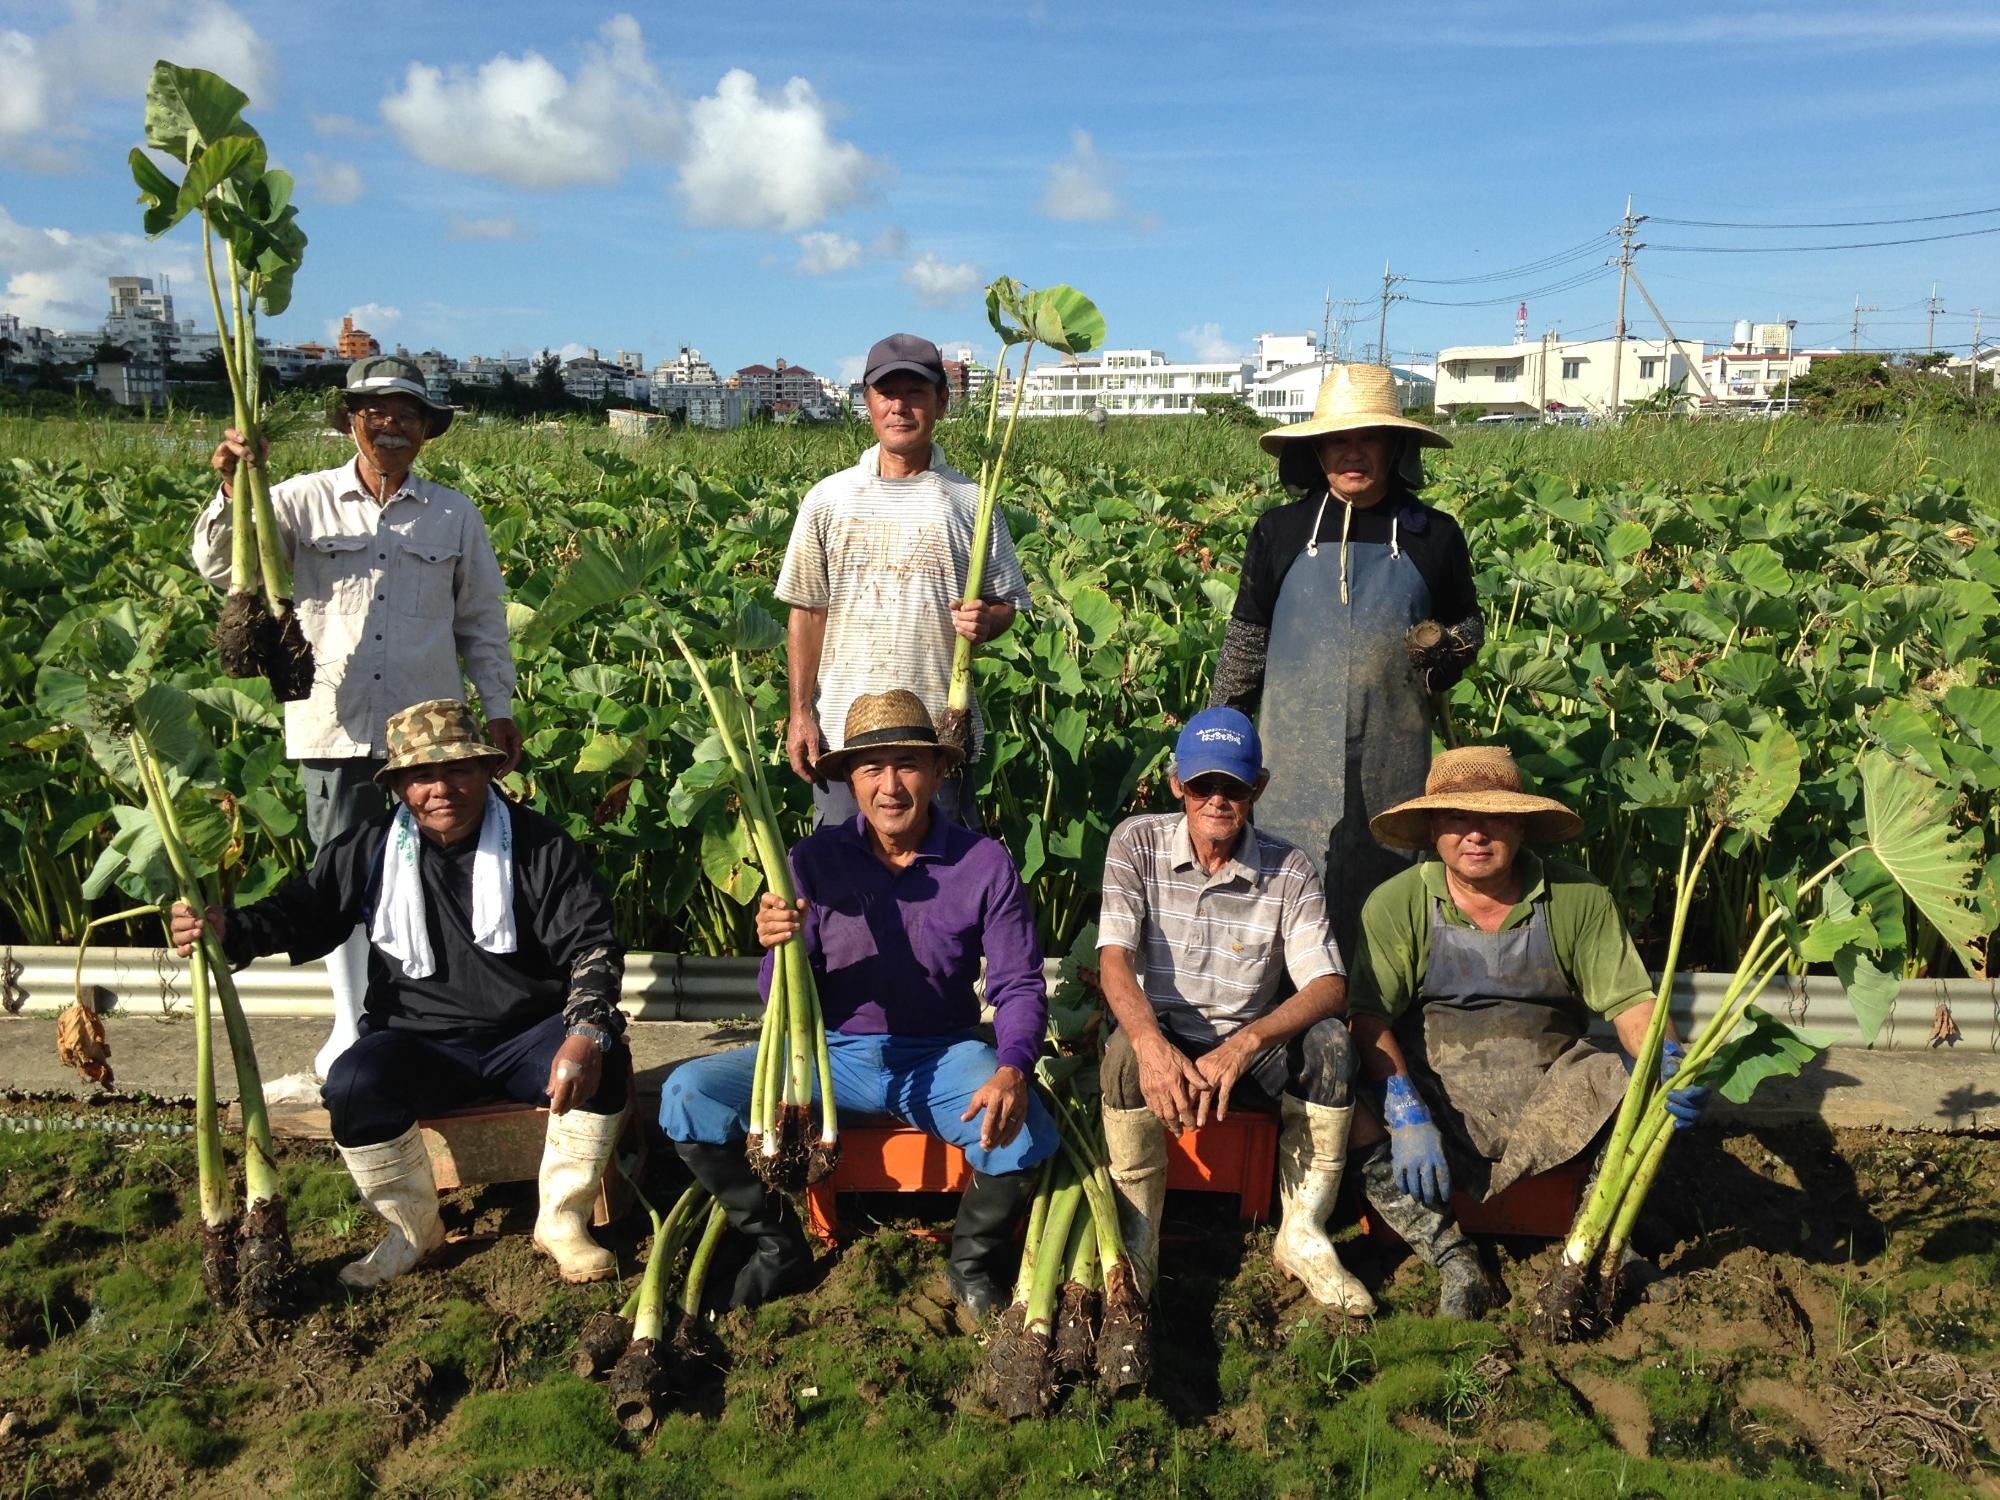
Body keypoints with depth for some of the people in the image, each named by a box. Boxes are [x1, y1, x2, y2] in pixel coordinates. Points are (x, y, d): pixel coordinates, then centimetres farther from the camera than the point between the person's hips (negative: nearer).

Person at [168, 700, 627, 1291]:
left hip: (526, 1036, -1)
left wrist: (588, 1031, -28)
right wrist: (228, 930, -16)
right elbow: (301, 910, 8)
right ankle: (413, 1228, -3)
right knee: (353, 1084, -30)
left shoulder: (540, 845, -5)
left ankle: (562, 1221, -7)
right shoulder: (371, 849, 2)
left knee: (606, 1062, -30)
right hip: (421, 1041, 1)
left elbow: (592, 944, -10)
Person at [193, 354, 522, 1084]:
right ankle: (353, 1029, 23)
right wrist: (231, 492, -19)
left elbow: (483, 623, 12)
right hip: (334, 727, 0)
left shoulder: (456, 516, 8)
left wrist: (499, 708, 9)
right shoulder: (305, 501, 4)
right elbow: (220, 567, -3)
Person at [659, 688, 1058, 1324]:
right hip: (833, 1051, 1)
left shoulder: (985, 865, -6)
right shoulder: (815, 859, -5)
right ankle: (780, 1245, 8)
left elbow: (1018, 985, -5)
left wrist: (1012, 1070, -26)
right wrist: (779, 950, -27)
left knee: (1025, 1129, -30)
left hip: (941, 1057, -1)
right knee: (687, 1094, -18)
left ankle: (973, 1262, 5)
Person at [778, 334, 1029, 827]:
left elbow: (1007, 602, 7)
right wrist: (800, 713, 2)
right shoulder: (829, 499, 4)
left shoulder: (970, 502, 2)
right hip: (843, 732, 1)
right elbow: (807, 612, 6)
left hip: (940, 733, -1)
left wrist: (984, 621, -16)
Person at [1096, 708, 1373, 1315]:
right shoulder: (1136, 843, -7)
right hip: (1162, 1042, -1)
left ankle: (1302, 1237, -11)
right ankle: (1136, 1243, -19)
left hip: (1249, 1050, 1)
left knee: (1328, 1040, -27)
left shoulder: (1288, 870, -7)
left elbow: (1329, 987, -17)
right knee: (1126, 1050, -34)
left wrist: (1245, 1044, -36)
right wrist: (1151, 1042, -39)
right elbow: (1114, 958, -18)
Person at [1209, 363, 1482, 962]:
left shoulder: (1434, 536, 4)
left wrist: (1443, 648, -7)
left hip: (1394, 755, 1)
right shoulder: (1280, 531, 3)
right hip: (1295, 750, 0)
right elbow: (1246, 641, 10)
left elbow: (1469, 625, 17)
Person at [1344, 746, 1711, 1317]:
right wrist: (1406, 1113, -29)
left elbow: (1630, 1000, -4)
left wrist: (1670, 1065, -26)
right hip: (1435, 1089, -1)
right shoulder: (1396, 905, -8)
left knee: (1651, 1097, -25)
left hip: (1551, 1083, 2)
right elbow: (1369, 1017, -15)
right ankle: (1454, 1263, -12)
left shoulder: (1578, 898, -2)